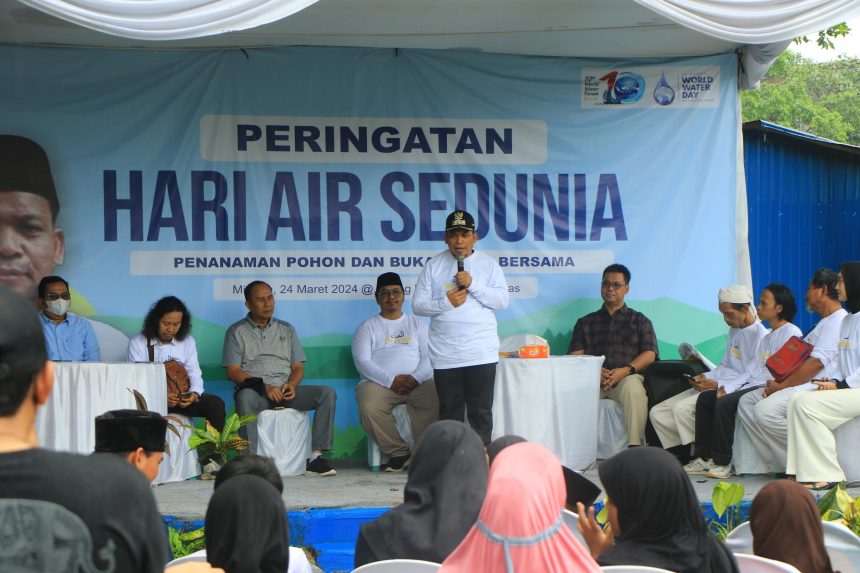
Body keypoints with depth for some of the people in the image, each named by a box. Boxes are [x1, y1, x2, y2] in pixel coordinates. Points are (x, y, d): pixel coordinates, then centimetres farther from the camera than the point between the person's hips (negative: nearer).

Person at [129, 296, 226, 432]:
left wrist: (195, 394, -18)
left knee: (215, 403, -22)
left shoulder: (188, 342, 11)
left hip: (182, 399, 3)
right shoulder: (137, 343, 1)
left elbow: (194, 375, 6)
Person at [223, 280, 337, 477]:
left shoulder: (286, 329, 22)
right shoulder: (236, 332, 10)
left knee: (327, 393, -21)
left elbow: (298, 367, 16)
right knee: (245, 397, -39)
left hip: (286, 391, 3)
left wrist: (291, 385, -9)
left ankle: (316, 456, -26)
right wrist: (265, 387, -15)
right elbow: (233, 372, -1)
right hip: (256, 392, -3)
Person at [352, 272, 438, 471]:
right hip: (379, 383, -1)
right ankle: (398, 453, -20)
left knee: (436, 399, -32)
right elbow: (362, 362, 1)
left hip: (417, 382, 1)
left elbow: (429, 357, 9)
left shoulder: (418, 325, 22)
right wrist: (391, 380, -13)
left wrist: (415, 378, -12)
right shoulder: (367, 327, 16)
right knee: (369, 407, -35)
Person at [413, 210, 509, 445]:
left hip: (481, 353, -1)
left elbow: (502, 301, -3)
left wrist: (472, 284, -13)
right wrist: (446, 302, -12)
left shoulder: (489, 265, 6)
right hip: (445, 355, 1)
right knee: (449, 415, 5)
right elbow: (418, 305, 3)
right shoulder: (433, 266, 7)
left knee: (481, 413, 1)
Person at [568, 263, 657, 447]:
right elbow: (575, 355, 11)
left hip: (627, 377, -1)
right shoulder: (586, 322, 25)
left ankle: (635, 447, -40)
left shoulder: (639, 320, 22)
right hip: (593, 379, 1)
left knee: (633, 386, -38)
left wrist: (626, 370, -13)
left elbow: (649, 354, 7)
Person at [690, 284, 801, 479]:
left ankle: (722, 462, -20)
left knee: (725, 403, -27)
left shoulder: (791, 333, -6)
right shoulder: (766, 337, 24)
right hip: (753, 384, 10)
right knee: (705, 398, 3)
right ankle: (703, 457, -1)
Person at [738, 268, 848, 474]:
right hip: (804, 386, 11)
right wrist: (776, 384, 5)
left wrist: (781, 386, -13)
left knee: (765, 409, -29)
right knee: (747, 402, 4)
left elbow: (816, 364, -18)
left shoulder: (838, 321, -9)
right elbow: (799, 361, 22)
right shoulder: (825, 323, 26)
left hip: (818, 388, -11)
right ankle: (780, 465, -5)